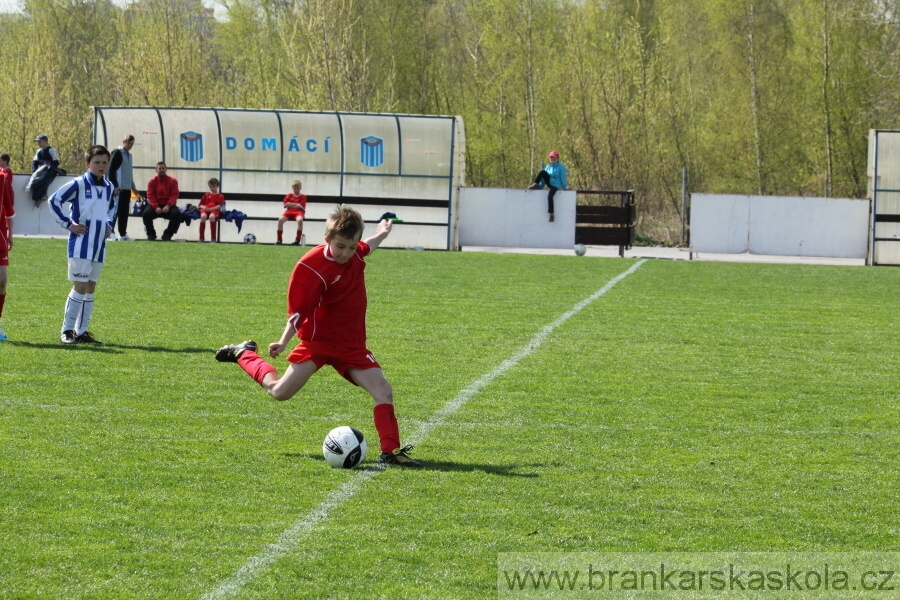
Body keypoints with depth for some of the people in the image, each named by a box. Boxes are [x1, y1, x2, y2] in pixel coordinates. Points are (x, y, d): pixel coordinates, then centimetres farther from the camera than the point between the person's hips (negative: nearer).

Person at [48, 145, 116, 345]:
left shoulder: (109, 188, 11)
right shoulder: (79, 184, -9)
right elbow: (54, 200, -8)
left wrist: (109, 224, 13)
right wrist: (68, 224, -10)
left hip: (99, 245, 7)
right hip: (80, 244, -7)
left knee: (90, 287, 9)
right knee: (80, 287, -8)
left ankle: (81, 331, 14)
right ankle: (67, 330, 0)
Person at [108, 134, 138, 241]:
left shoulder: (129, 155, 19)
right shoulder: (117, 153, -8)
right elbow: (111, 170, -13)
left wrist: (133, 186, 25)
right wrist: (115, 186, -19)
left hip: (127, 188, 8)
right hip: (118, 188, -8)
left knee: (125, 210, 8)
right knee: (116, 209, -9)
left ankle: (123, 234, 11)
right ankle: (110, 232, -6)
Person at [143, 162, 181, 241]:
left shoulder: (173, 181, 3)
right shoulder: (152, 182, 4)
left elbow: (174, 195, -6)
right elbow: (150, 196, -5)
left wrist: (168, 206, -22)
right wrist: (156, 207, -22)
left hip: (168, 206, 0)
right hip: (155, 206, 0)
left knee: (177, 214, -30)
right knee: (146, 213, -30)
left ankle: (167, 235, -11)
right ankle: (151, 234, -6)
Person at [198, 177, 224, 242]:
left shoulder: (220, 196, 14)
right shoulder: (206, 195, 23)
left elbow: (219, 206, -2)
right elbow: (201, 205, 19)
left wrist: (211, 209, -17)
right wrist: (203, 207, -6)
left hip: (215, 210, -2)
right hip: (205, 209, 2)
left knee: (211, 216, -40)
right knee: (203, 216, -36)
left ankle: (213, 238, -31)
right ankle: (201, 238, -27)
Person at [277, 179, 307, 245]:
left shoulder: (303, 196, 8)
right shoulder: (289, 196, 16)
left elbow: (300, 206, -6)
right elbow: (286, 204, 1)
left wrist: (291, 204, -1)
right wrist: (296, 204, -2)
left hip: (299, 212, -2)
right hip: (289, 212, 2)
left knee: (300, 220, -39)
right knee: (280, 219, -28)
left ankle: (297, 240, -33)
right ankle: (279, 239, -19)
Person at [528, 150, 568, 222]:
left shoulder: (561, 167, -3)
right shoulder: (548, 167, 13)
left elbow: (563, 178, -5)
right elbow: (544, 178, 13)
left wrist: (564, 187, -8)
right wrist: (540, 186, 7)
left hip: (556, 185, -6)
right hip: (549, 183, 6)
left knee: (550, 196, -31)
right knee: (542, 172, -16)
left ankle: (552, 214, -26)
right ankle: (535, 185, -16)